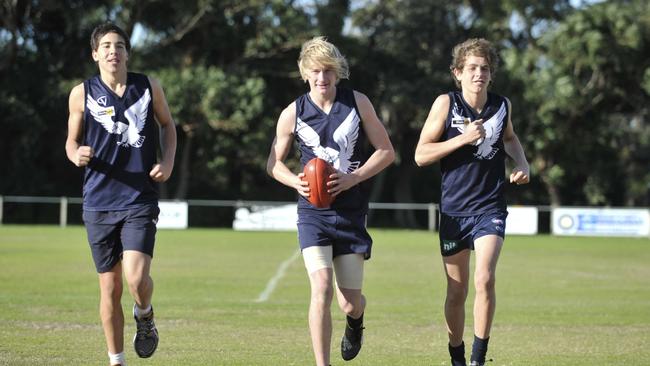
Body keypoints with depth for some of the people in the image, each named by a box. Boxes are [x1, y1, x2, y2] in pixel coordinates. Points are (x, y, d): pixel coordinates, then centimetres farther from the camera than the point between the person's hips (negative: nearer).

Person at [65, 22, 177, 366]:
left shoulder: (149, 87, 3)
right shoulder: (82, 93, 2)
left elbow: (167, 125, 18)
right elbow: (71, 141, 11)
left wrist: (168, 161, 1)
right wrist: (76, 154, -13)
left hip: (140, 200, -1)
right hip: (99, 202, 1)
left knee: (137, 278, -18)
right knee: (109, 286, 5)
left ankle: (145, 315, 17)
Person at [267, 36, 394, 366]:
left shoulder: (357, 103, -2)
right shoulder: (293, 113, -2)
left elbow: (386, 151, 3)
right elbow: (274, 163, 10)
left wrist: (352, 178, -12)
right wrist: (297, 182, -12)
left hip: (351, 212, 1)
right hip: (313, 212, -1)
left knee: (350, 304, 4)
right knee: (321, 289, -20)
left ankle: (356, 319, 43)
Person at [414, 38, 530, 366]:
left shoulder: (502, 105, 2)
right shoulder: (446, 104, -6)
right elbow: (421, 155, -9)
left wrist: (522, 164, 7)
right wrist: (464, 138, -18)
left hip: (490, 207, 0)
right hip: (454, 210, 0)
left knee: (485, 279, -21)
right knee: (456, 292, 8)